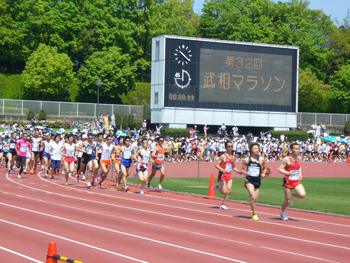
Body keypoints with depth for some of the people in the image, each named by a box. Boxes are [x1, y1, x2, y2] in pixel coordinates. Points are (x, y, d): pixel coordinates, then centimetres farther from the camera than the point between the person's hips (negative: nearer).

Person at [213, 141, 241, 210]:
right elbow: (216, 165, -11)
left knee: (229, 191, -5)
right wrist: (222, 169, -28)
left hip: (229, 176, 6)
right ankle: (217, 187, 22)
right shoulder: (223, 156, -8)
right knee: (225, 192, -9)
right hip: (222, 175, -6)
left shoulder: (233, 157, 12)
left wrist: (238, 171, 6)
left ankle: (223, 204, 8)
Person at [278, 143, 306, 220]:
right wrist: (288, 173, -27)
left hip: (297, 182, 5)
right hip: (288, 182, -5)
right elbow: (280, 169, -12)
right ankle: (283, 213, 30)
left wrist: (300, 174, 9)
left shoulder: (298, 158, 6)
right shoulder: (287, 159, -12)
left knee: (303, 195, -19)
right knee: (288, 200, 2)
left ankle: (292, 195, 15)